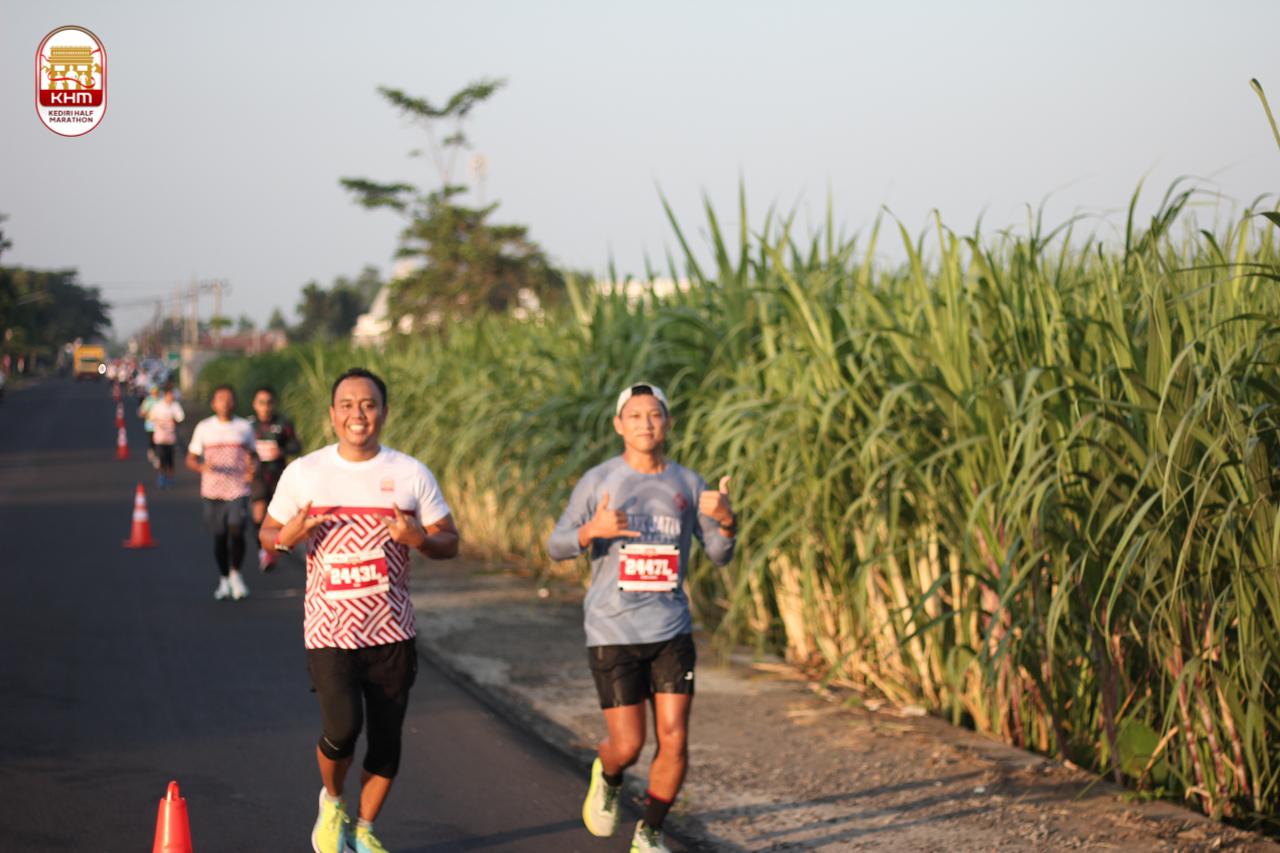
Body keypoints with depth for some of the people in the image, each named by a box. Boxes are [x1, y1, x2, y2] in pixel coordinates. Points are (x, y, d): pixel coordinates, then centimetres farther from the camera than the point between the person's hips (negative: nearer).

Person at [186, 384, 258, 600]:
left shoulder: (245, 427, 6)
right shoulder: (204, 428, 4)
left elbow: (253, 455, 15)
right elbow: (190, 459, 6)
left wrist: (253, 468, -8)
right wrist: (202, 467, -16)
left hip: (238, 490, -1)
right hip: (213, 491, 1)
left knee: (237, 530, -17)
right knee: (219, 536, 5)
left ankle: (236, 574, 3)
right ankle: (224, 581, 21)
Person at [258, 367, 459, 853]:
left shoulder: (411, 474, 1)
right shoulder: (303, 473, 0)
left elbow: (449, 542, 5)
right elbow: (267, 534, 10)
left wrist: (420, 538, -17)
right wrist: (286, 536, -14)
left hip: (392, 631, 2)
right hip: (330, 629, -2)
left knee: (386, 741, 6)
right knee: (341, 731, -17)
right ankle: (332, 801, 16)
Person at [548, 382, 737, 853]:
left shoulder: (688, 484, 6)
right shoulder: (598, 482, -1)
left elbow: (719, 555, 7)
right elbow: (556, 546, -1)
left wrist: (726, 520, -14)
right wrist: (592, 530, -22)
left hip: (671, 632, 3)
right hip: (613, 632, -2)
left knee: (674, 743, -4)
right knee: (627, 746, -5)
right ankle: (607, 778, 32)